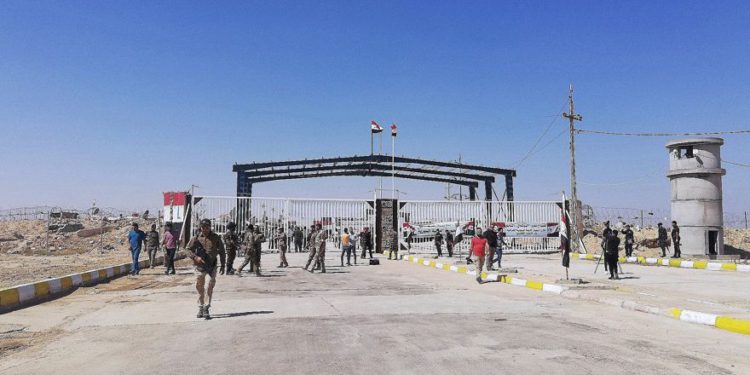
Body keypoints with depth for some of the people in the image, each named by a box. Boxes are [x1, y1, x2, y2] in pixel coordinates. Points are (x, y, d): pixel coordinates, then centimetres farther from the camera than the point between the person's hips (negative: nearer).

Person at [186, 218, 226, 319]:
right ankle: (200, 308, 23)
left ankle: (206, 309, -10)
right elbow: (188, 249, 4)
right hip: (200, 266, 2)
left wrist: (223, 265, 5)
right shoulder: (196, 238, 1)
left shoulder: (216, 238, 2)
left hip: (211, 267, -1)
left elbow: (222, 251, 9)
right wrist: (195, 257, -14)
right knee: (199, 287, 9)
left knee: (209, 287, -13)